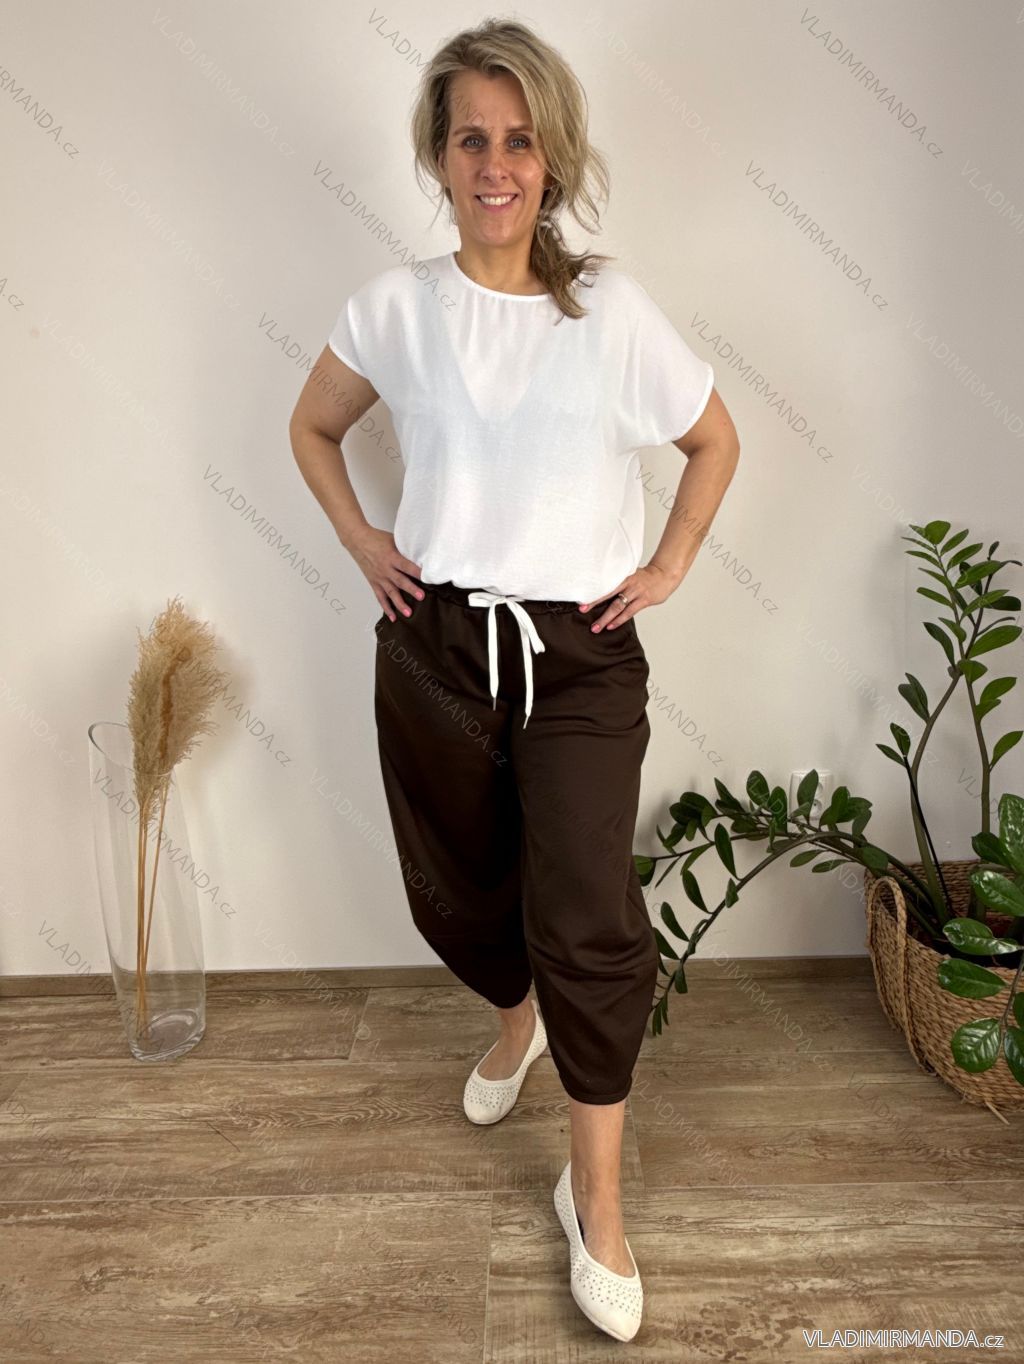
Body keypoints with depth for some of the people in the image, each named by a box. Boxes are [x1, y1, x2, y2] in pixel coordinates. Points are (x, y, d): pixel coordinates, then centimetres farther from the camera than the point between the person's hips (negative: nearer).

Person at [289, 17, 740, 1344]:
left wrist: (669, 566, 2)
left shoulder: (613, 308, -2)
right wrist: (362, 542, 5)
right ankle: (515, 1017, 52)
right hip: (435, 647, 2)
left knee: (588, 922, -6)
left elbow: (715, 441, 11)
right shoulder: (395, 305, 1)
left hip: (581, 655, -2)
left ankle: (596, 1195, 18)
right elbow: (313, 428, 17)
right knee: (457, 891, 16)